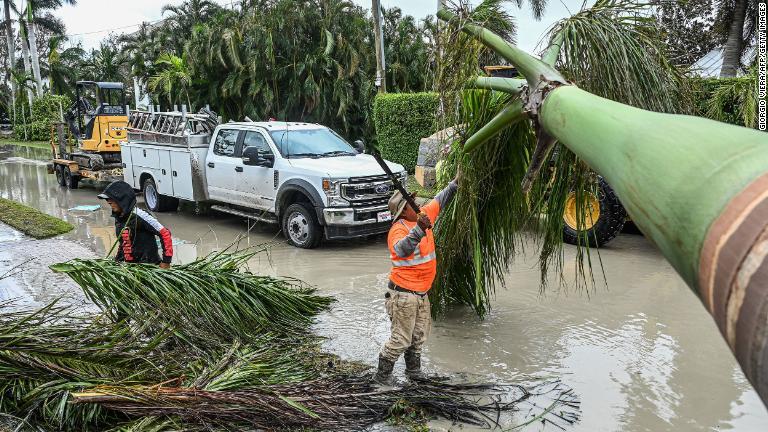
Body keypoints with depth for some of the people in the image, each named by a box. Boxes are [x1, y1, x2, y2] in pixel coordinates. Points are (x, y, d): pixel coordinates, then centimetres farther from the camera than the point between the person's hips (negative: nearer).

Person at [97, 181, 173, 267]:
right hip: (129, 265, 8)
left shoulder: (138, 215, -18)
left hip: (148, 265, -8)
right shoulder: (118, 217, 8)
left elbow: (165, 234, -19)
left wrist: (166, 261, -18)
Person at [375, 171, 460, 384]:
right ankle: (382, 374, 13)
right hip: (403, 293, -8)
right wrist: (420, 230, -52)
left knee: (420, 334, 20)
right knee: (401, 338, -2)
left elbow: (439, 201, 17)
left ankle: (413, 371, 37)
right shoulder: (398, 229, -20)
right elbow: (402, 249, -41)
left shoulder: (422, 217, 3)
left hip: (421, 292, 9)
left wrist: (456, 182, 17)